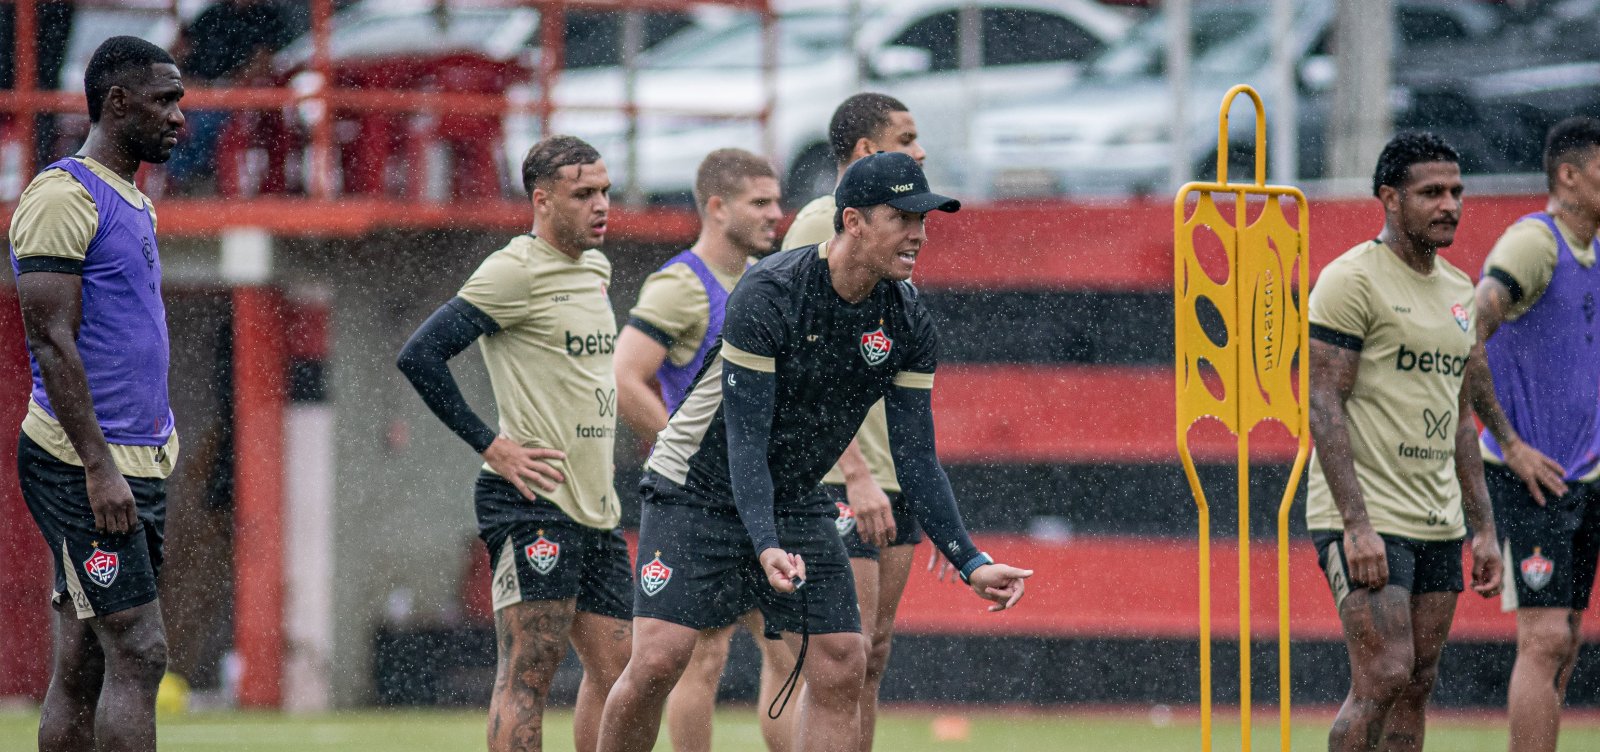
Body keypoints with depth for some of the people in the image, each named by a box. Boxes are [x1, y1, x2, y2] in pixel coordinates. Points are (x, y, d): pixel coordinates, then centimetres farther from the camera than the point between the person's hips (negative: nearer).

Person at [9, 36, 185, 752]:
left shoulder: (132, 202, 18)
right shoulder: (62, 197, -12)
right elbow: (53, 343, -18)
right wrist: (99, 466, -23)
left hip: (134, 465, 9)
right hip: (83, 463, -9)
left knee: (83, 666, 8)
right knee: (138, 652, -14)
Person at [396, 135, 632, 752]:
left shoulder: (595, 268, 16)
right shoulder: (516, 271, -11)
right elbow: (420, 354, -15)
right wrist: (491, 444, -14)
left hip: (597, 509, 9)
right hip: (536, 508, -9)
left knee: (613, 673, 9)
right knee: (527, 674, -11)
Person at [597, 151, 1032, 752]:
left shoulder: (908, 324, -7)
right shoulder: (768, 295, -24)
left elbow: (917, 459, -1)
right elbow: (745, 440, -26)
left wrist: (970, 562, -10)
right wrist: (765, 547, -38)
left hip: (793, 505, 6)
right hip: (695, 493, -6)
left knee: (841, 667, -6)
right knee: (658, 659, -16)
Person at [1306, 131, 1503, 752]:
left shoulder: (1459, 292, 15)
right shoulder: (1352, 280, -9)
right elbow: (1323, 404, -14)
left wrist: (1483, 528, 15)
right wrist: (1357, 525, -21)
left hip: (1437, 525, 8)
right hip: (1365, 520, -8)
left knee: (1418, 684, 6)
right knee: (1384, 677, -15)